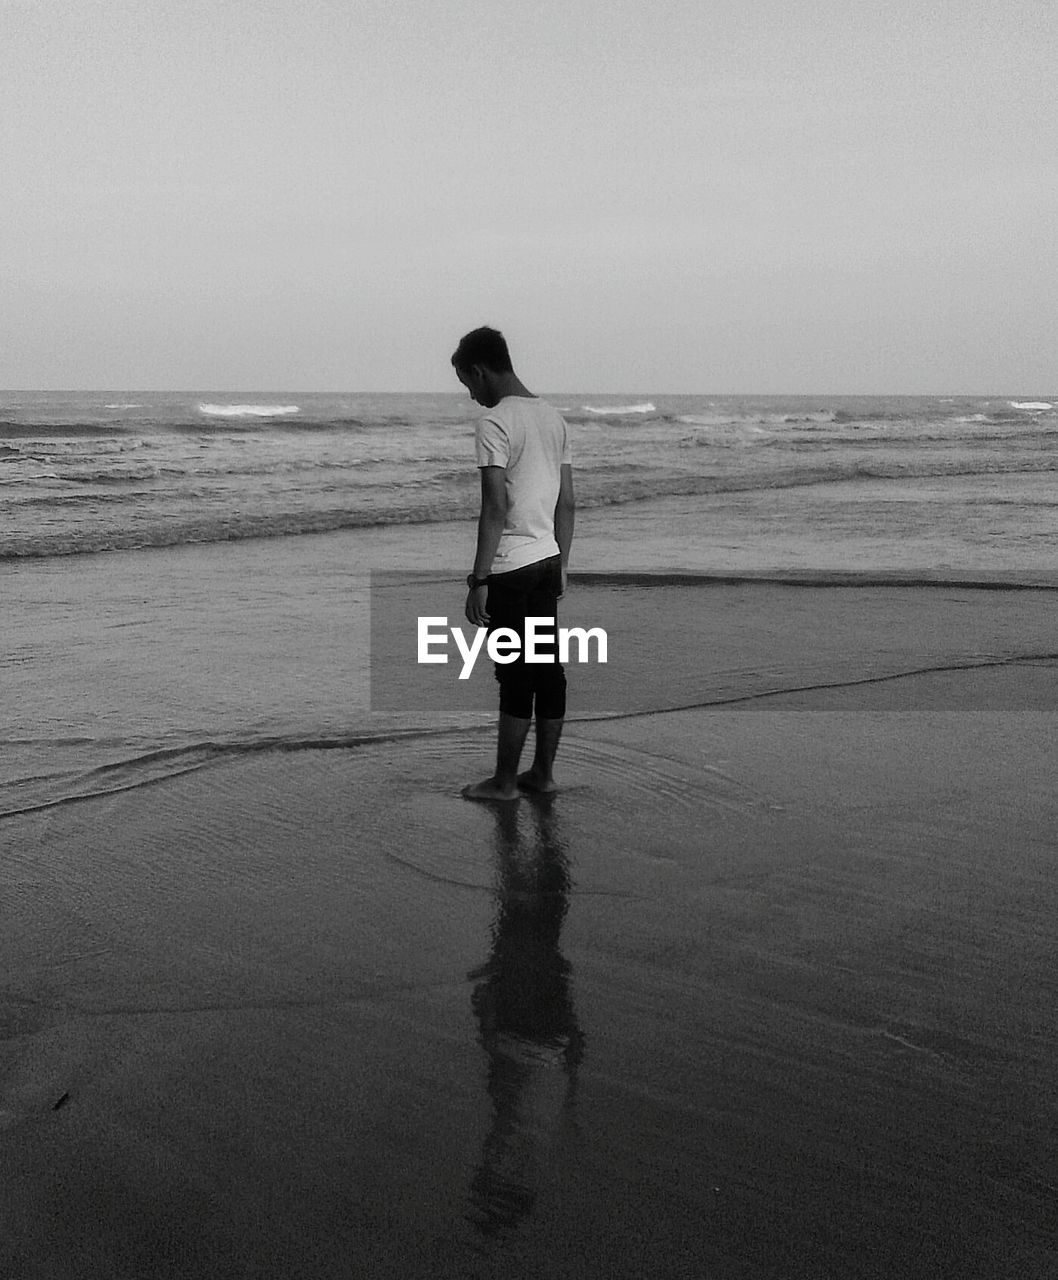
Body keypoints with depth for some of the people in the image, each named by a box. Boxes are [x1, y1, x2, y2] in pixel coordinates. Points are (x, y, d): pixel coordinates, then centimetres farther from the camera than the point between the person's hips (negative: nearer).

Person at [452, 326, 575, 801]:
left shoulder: (495, 423, -13)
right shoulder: (553, 416, 12)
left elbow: (495, 508, -19)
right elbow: (568, 503, 14)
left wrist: (479, 580, -16)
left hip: (511, 568, -8)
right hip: (547, 561, 8)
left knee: (515, 676, -1)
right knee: (547, 668, 11)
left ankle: (503, 782, 9)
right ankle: (542, 774, 20)